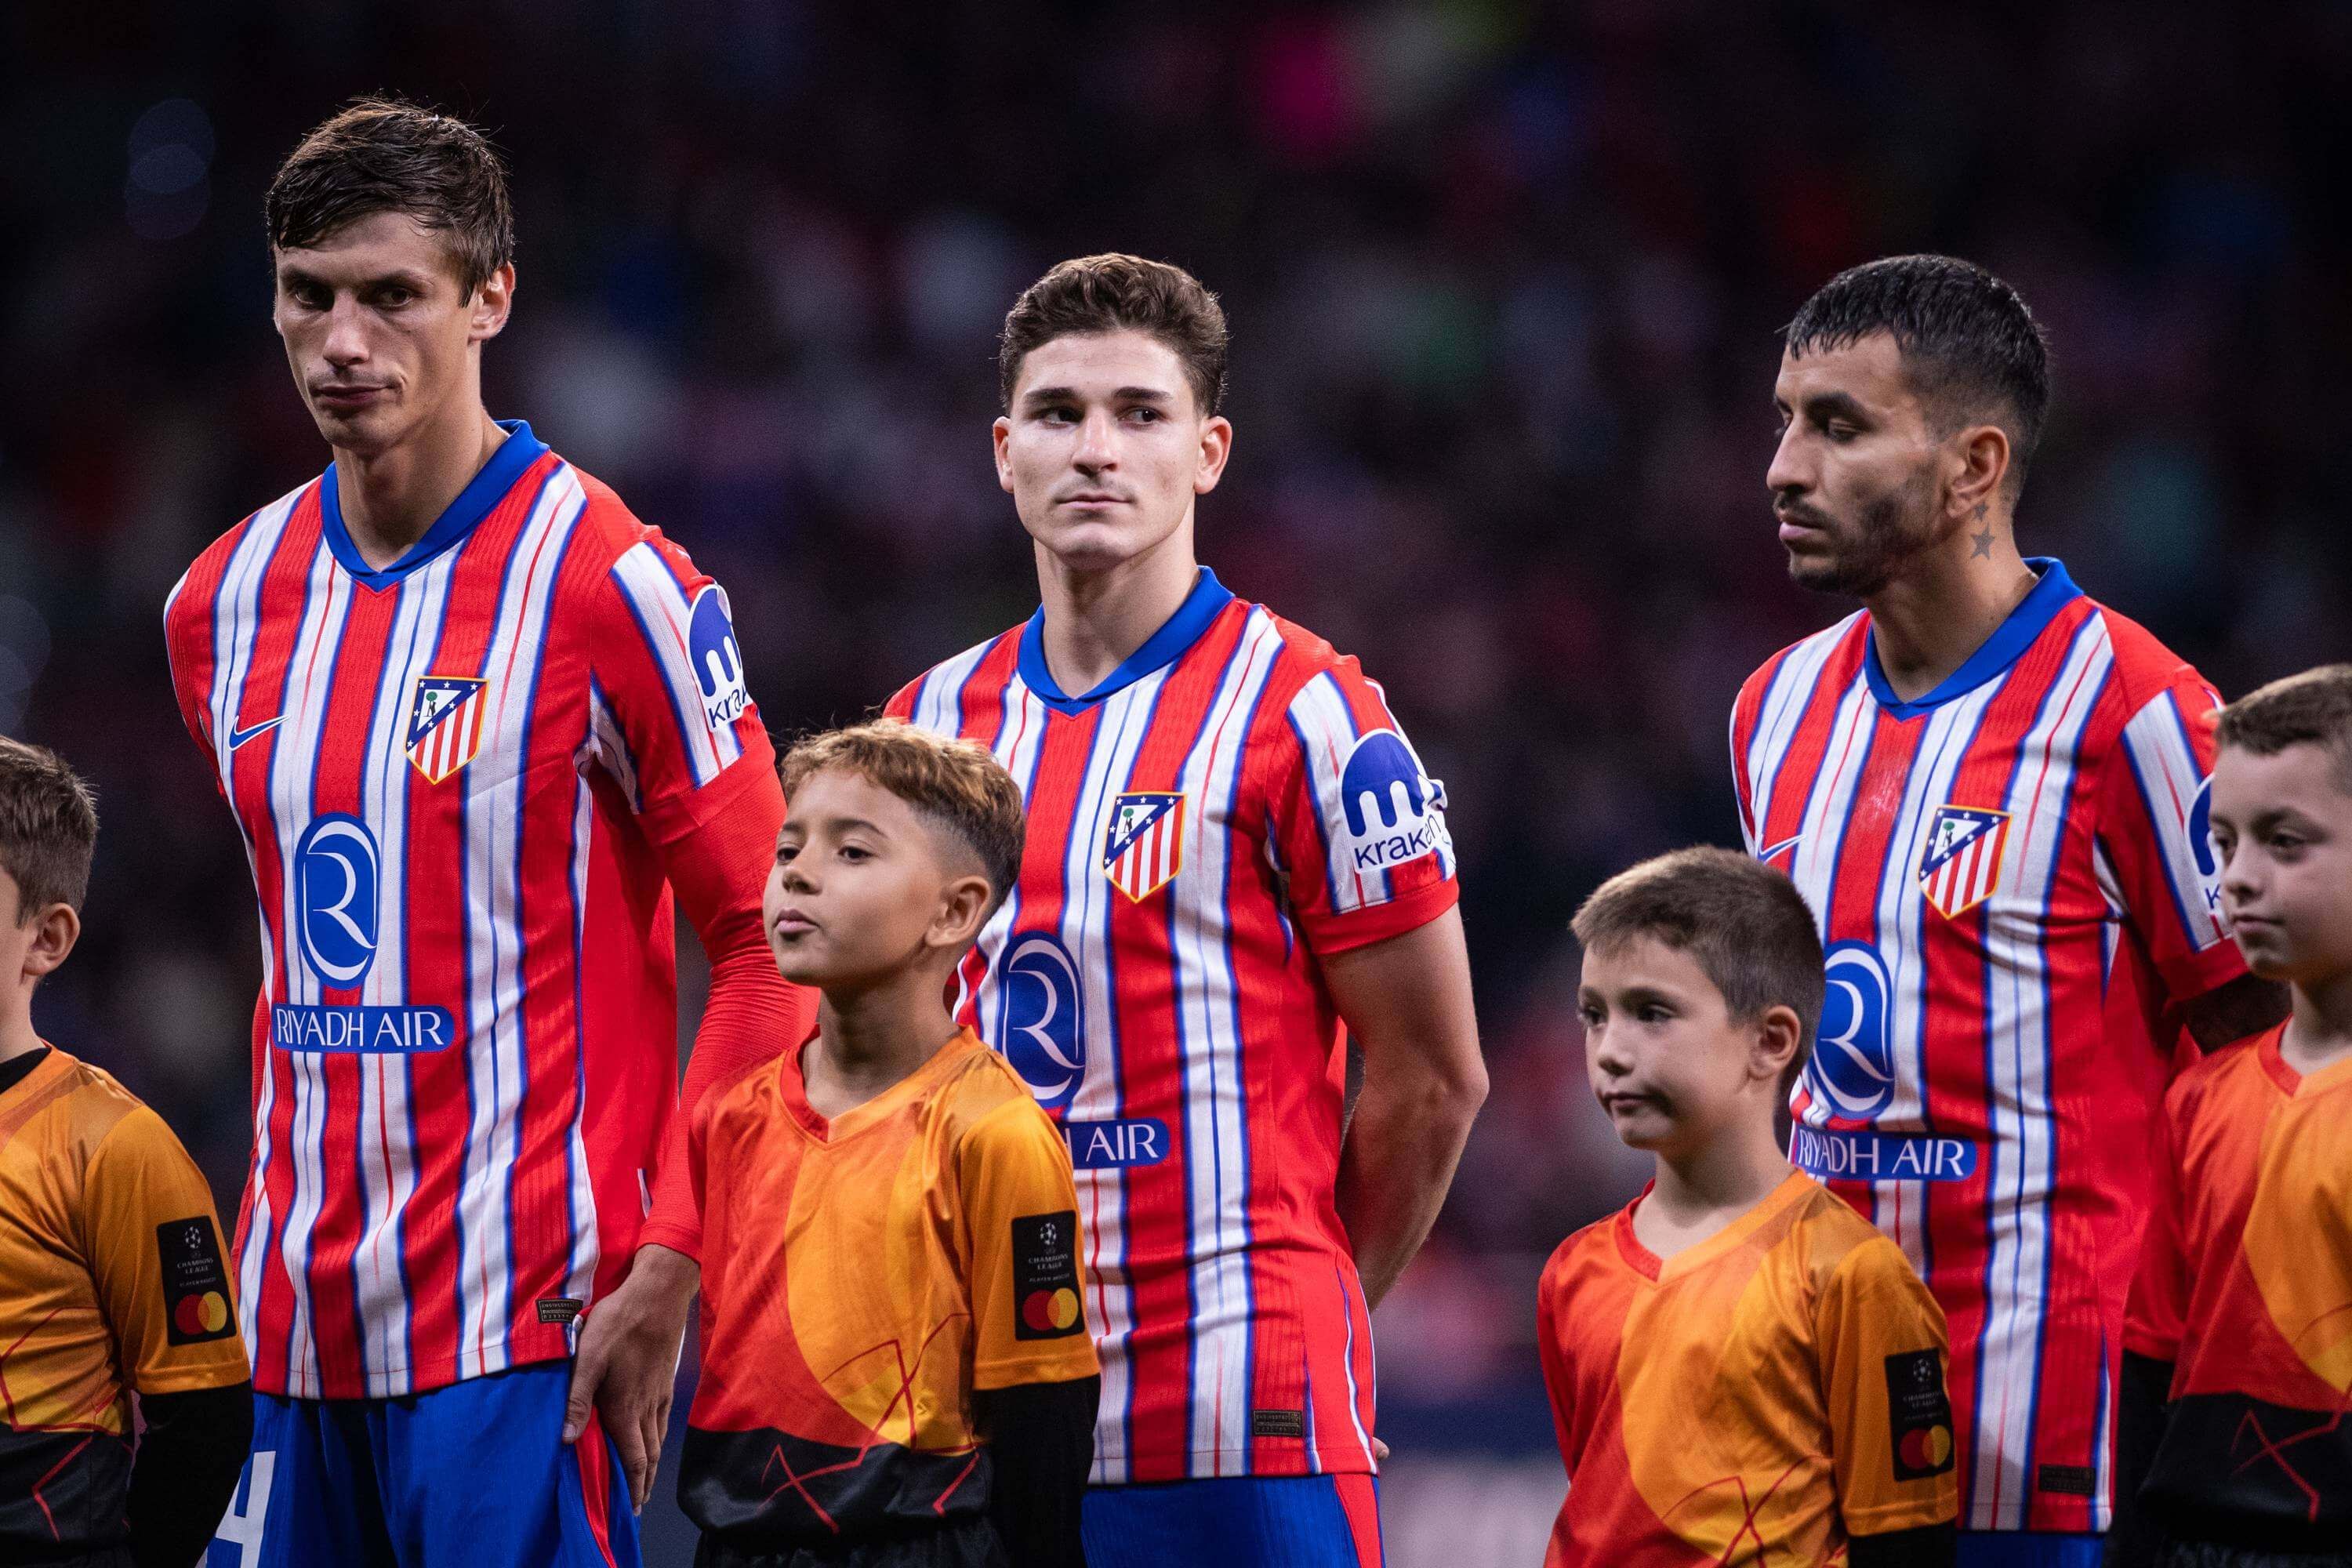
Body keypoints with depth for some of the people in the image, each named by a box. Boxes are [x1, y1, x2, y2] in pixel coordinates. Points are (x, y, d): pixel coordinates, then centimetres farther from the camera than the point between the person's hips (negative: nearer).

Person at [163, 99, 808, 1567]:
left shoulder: (611, 586, -8)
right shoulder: (224, 603, 11)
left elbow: (765, 943, -7)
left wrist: (670, 1268, -14)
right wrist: (285, 1237, 16)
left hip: (525, 1329, -6)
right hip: (291, 1332, 6)